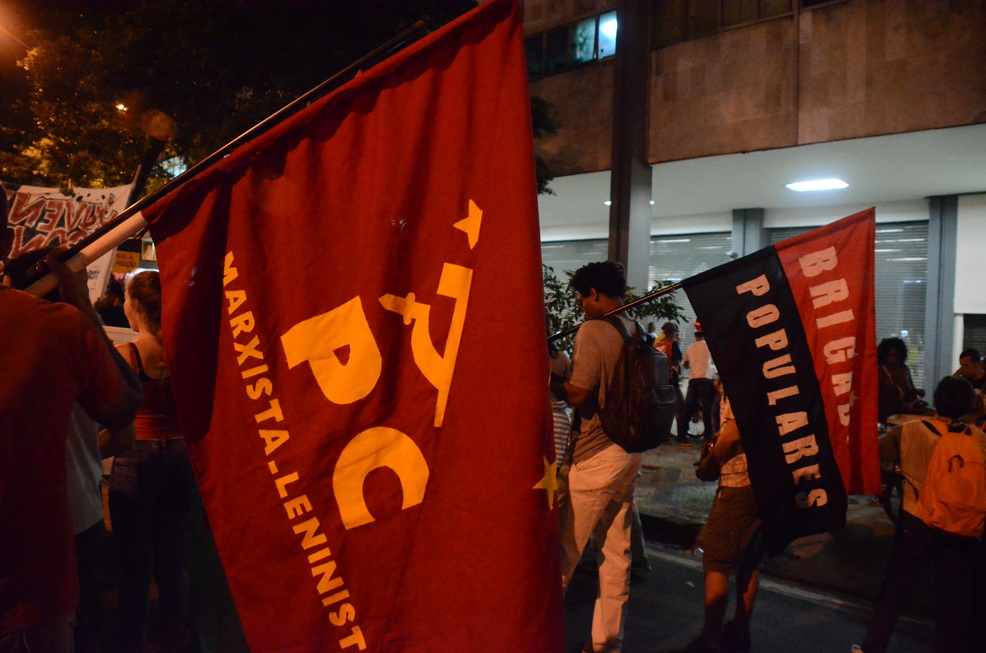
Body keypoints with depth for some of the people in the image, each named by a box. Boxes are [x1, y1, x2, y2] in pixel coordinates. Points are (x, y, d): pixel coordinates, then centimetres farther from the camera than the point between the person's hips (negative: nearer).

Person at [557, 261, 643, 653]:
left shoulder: (593, 331, -15)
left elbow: (578, 396, -18)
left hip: (594, 456, -8)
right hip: (628, 454, 8)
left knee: (562, 554, 3)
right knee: (616, 551, 14)